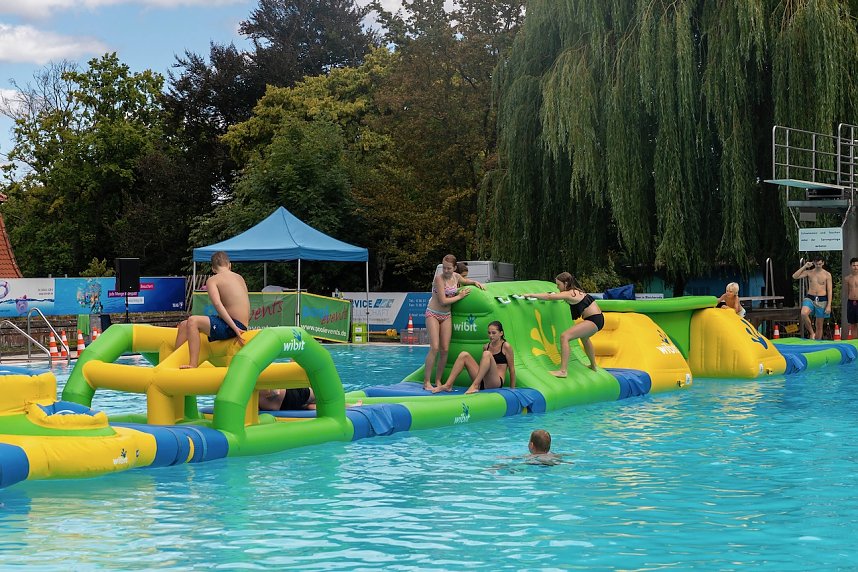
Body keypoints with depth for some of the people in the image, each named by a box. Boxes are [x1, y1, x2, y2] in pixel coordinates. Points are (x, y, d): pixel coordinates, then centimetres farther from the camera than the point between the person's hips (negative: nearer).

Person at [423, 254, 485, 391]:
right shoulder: (439, 278, -19)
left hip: (446, 315, 6)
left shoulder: (456, 277, 1)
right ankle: (426, 382, -13)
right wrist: (460, 296, -11)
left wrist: (475, 282, 7)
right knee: (435, 348, -16)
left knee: (445, 350, 0)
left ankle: (438, 381, 10)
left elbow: (464, 281, 27)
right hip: (433, 314, -6)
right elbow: (443, 301, -21)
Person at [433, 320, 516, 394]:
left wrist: (512, 389, 3)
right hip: (482, 382, 6)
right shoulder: (486, 347, 15)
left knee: (487, 354, -29)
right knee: (464, 355, -6)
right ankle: (448, 385, -18)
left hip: (496, 383, -6)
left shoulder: (506, 346, -1)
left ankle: (475, 386, -37)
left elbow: (511, 369, 1)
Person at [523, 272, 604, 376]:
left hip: (594, 320, -11)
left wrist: (531, 295, -23)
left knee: (564, 336, -19)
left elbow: (549, 297, -25)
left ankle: (563, 371, -25)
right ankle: (593, 366, 58)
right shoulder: (575, 291, 12)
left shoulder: (569, 294, -16)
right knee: (584, 337, 40)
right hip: (598, 318, 11)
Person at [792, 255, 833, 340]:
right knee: (803, 314, -31)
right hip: (809, 298, 0)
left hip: (822, 300, 0)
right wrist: (804, 266, -5)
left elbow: (829, 291, 1)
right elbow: (795, 276, -4)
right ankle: (812, 332, -13)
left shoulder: (827, 275, 2)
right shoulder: (809, 272, 6)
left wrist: (829, 305, -6)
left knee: (819, 325, 5)